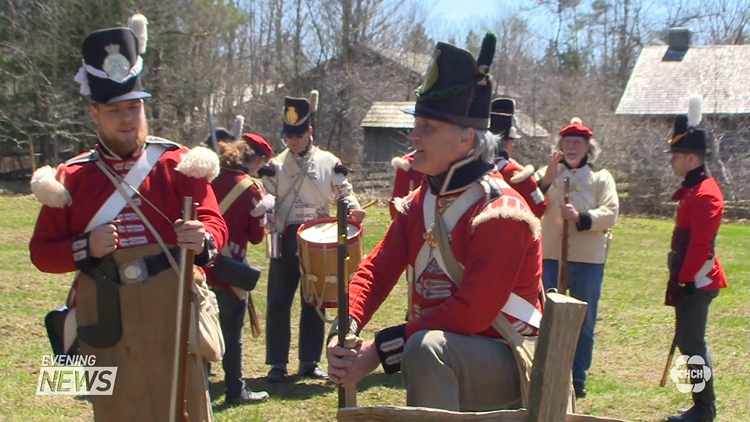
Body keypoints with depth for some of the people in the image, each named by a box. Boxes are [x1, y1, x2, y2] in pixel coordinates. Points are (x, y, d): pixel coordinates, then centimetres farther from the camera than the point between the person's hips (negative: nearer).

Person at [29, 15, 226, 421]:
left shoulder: (178, 163, 0)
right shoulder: (70, 178, 3)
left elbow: (214, 221, -5)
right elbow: (41, 251, 5)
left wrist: (203, 239, -29)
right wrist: (85, 247, -15)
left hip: (172, 316, -1)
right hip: (107, 327, 1)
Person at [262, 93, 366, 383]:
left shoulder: (329, 162, 3)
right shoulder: (276, 166, 4)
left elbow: (345, 191, 7)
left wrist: (354, 209, -14)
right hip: (286, 240, 0)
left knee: (314, 302, 7)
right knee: (279, 301, -2)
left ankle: (310, 362, 17)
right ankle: (277, 364, 5)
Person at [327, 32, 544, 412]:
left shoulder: (500, 212, -20)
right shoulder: (419, 203, 5)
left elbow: (473, 311, -26)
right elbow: (377, 270, 0)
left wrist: (379, 349, -27)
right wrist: (345, 331, -20)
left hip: (507, 363, -8)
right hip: (451, 364, 8)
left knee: (425, 346, -34)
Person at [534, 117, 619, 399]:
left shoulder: (601, 177, 6)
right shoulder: (547, 173, 9)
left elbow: (610, 213, -7)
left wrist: (581, 217, -24)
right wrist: (547, 179, -22)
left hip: (588, 261, 0)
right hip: (551, 257, 1)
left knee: (584, 323, 7)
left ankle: (578, 378, 19)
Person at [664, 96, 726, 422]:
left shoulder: (705, 194, -18)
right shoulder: (694, 189, 13)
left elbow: (701, 244, -22)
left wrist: (685, 281, -20)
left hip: (696, 282, -10)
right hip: (693, 280, 10)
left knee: (691, 343, -5)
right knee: (690, 341, 15)